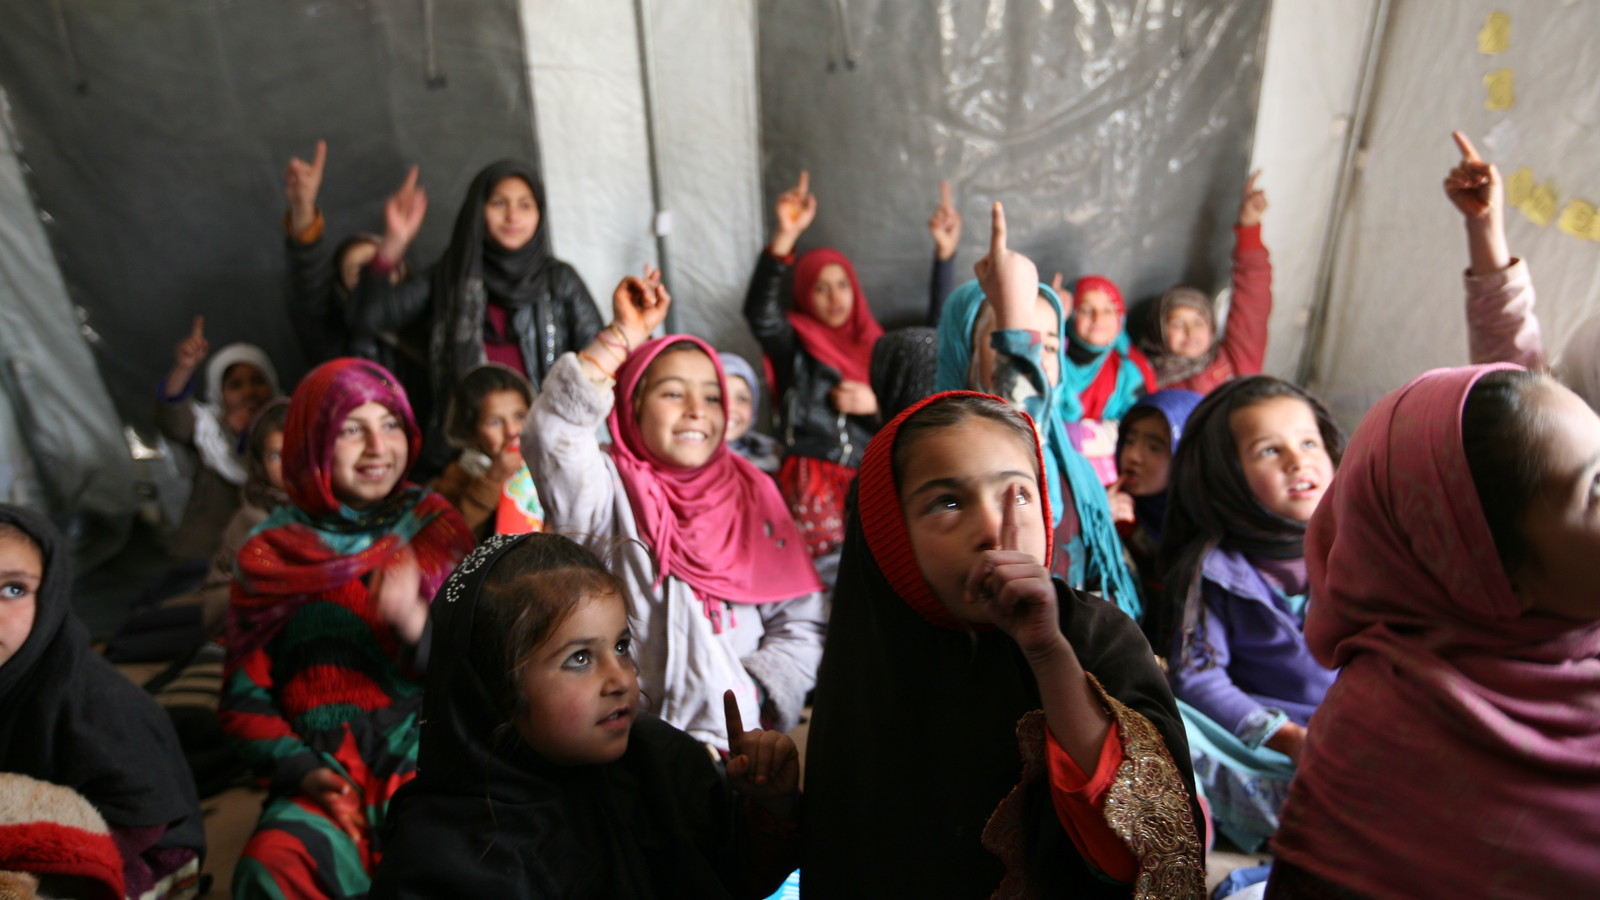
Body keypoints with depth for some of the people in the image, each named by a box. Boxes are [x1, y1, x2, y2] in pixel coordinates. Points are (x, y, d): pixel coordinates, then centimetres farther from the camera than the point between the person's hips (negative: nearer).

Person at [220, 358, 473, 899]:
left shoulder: (436, 526, 6)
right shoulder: (269, 555, 7)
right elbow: (245, 698, 11)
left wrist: (416, 624, -19)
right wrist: (303, 771, -5)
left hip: (429, 759, 0)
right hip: (326, 783, 1)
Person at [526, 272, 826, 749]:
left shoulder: (753, 494, 12)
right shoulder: (611, 490, 2)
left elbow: (801, 622, 11)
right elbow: (552, 433, -19)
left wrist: (755, 694, -3)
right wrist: (625, 336, -12)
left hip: (744, 734, 3)